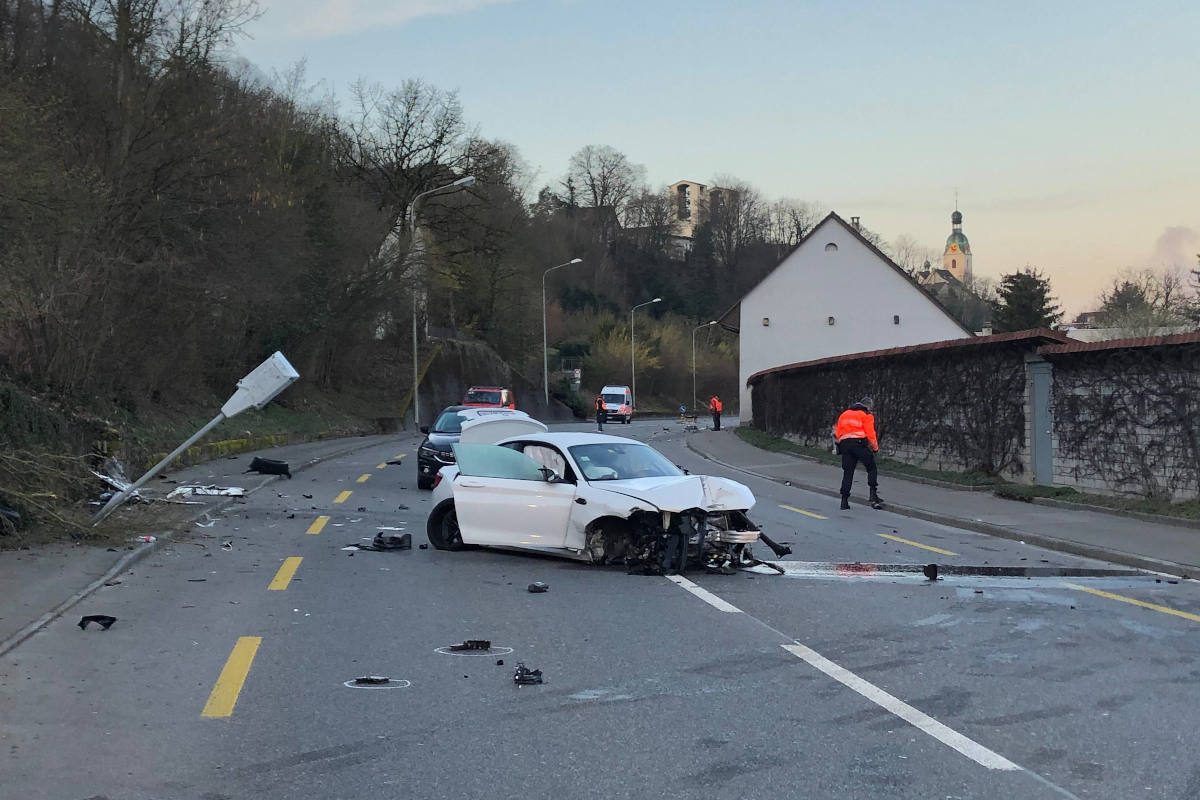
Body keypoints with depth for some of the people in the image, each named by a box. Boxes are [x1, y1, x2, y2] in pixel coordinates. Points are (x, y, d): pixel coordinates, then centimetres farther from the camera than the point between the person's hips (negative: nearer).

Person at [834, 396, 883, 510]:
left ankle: (844, 500, 2)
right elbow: (870, 433, -4)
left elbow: (838, 433, 19)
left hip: (844, 444, 5)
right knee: (872, 469, 4)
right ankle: (873, 496, -9)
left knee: (847, 472, 8)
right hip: (860, 443, -5)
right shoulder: (866, 415, 4)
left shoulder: (844, 414, 23)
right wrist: (875, 448, 6)